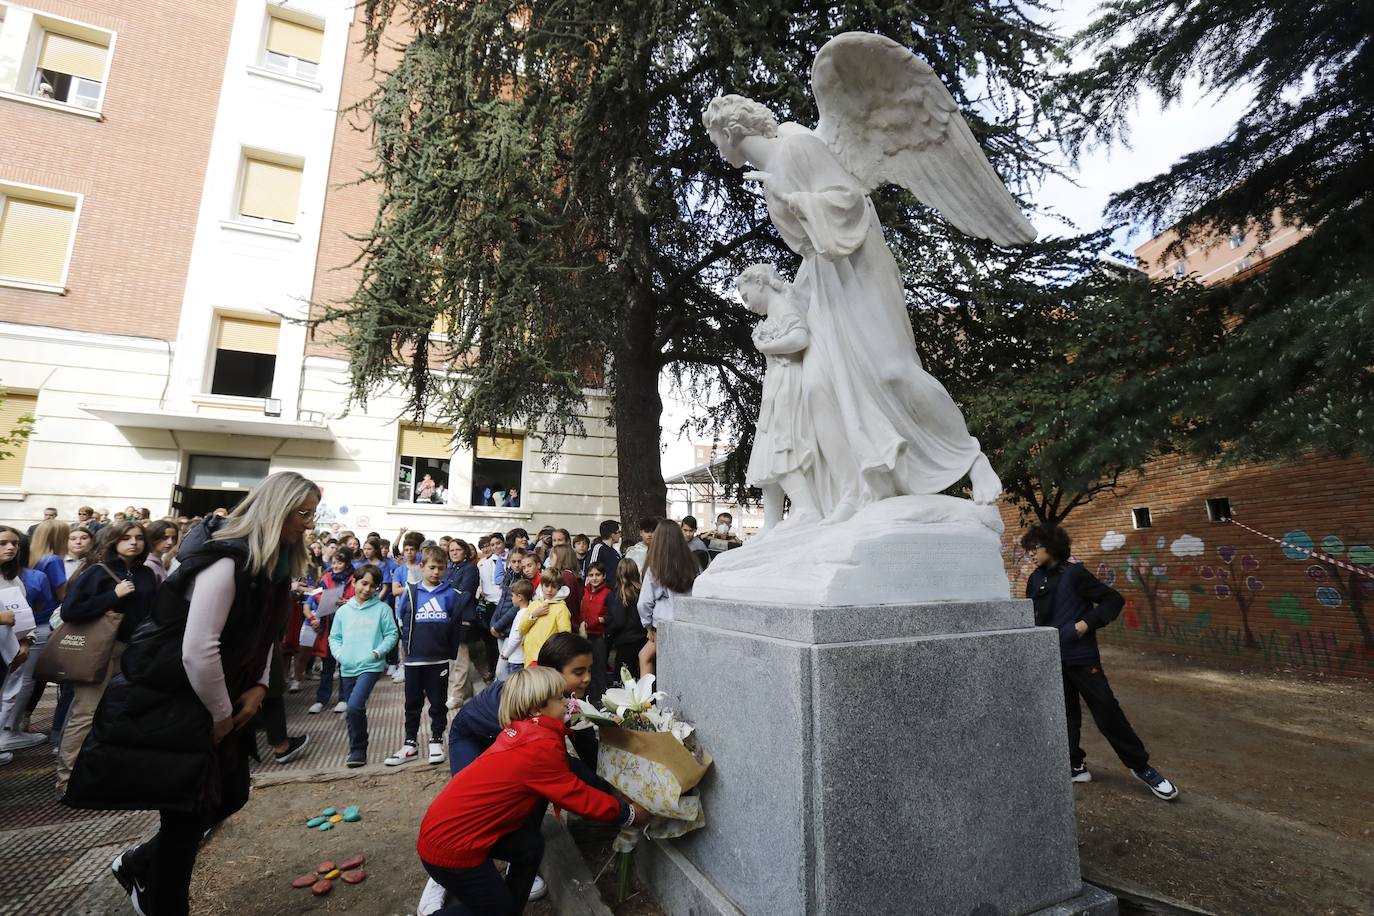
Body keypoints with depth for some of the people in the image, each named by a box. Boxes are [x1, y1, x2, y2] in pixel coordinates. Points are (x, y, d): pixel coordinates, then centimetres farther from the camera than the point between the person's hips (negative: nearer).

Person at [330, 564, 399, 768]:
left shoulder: (382, 609, -3)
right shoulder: (343, 611, 7)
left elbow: (391, 634, -1)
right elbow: (334, 637, 13)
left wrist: (379, 651, -14)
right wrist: (339, 653, -4)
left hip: (371, 666, -4)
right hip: (347, 668, 5)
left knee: (355, 705, -18)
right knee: (352, 709, 14)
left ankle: (358, 750, 0)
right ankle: (355, 749, 33)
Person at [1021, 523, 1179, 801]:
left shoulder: (1074, 573, -11)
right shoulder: (1035, 579, 4)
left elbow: (1114, 599, -9)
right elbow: (1031, 616, 13)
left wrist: (1088, 623, -18)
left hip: (1081, 656, -5)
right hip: (1052, 659, 5)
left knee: (1107, 712, 0)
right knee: (1065, 714, 13)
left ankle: (1141, 766, 18)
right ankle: (1075, 766, 24)